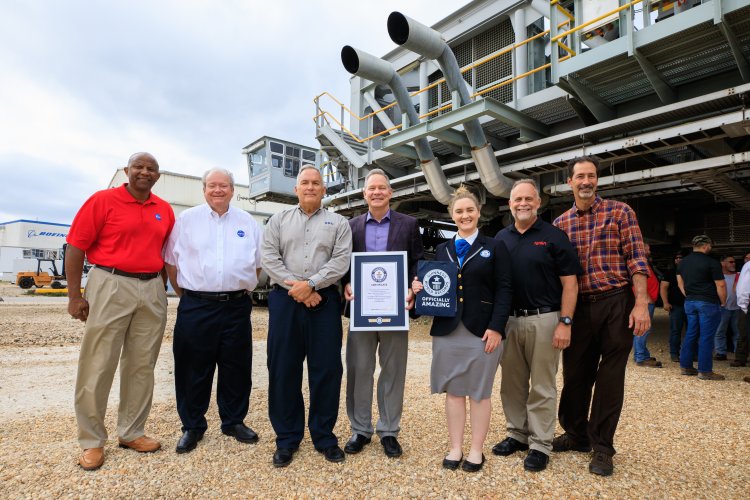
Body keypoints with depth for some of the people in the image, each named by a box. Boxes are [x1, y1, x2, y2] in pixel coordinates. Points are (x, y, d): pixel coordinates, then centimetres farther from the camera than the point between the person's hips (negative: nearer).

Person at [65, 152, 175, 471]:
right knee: (97, 366, 3)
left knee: (142, 365, 10)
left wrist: (161, 288, 12)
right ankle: (92, 441, 18)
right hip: (111, 286, -4)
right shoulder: (102, 200, -3)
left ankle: (131, 432, 24)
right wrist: (74, 295, -8)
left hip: (152, 290, 4)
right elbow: (75, 247, -5)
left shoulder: (165, 210, 9)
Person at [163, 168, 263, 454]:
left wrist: (242, 290, 10)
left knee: (236, 367, 10)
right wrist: (184, 295, 6)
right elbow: (171, 261, 8)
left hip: (236, 306, 2)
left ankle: (234, 421, 27)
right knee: (194, 368, 7)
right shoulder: (186, 220, 5)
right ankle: (192, 426, 24)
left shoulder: (248, 223, 9)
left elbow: (257, 264, 15)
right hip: (196, 306, -1)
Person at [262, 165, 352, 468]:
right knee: (283, 370, 6)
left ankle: (324, 436, 21)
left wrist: (310, 284, -14)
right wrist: (295, 288, -10)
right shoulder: (279, 220, 13)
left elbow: (341, 261, -4)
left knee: (326, 370, 3)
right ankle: (287, 437, 22)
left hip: (324, 301, -1)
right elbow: (268, 257, 1)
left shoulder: (338, 223, 9)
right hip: (285, 300, 1)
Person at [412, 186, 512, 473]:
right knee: (453, 390, 10)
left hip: (482, 330, -2)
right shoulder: (443, 249, 12)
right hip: (447, 329, 3)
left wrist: (496, 327, -13)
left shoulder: (494, 247, 3)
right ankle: (455, 447, 23)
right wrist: (420, 287, -10)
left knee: (479, 391, 8)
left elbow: (504, 289, -3)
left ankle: (476, 450, 22)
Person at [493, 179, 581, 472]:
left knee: (542, 387, 5)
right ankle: (517, 434, 30)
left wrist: (565, 323, -12)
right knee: (512, 383, 14)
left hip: (543, 320, -4)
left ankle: (540, 445, 18)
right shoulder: (501, 238, 8)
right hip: (508, 319, 4)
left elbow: (570, 283, -6)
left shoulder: (554, 236, -3)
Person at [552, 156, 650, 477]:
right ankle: (576, 435, 31)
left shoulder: (619, 212, 0)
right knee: (575, 374, 11)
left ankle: (602, 447, 19)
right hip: (578, 307, 3)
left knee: (610, 376, 5)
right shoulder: (560, 224, 8)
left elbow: (637, 259, -6)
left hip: (616, 304, -3)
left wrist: (641, 304, -15)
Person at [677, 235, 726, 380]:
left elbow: (680, 281, 15)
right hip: (708, 303, -6)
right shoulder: (711, 263, -11)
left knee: (691, 334, 12)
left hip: (689, 302, 6)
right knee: (706, 337, -2)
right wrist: (723, 302, 1)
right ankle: (705, 371, 2)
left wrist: (689, 296, 17)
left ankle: (685, 366, 16)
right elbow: (721, 285, -12)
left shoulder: (684, 262, 9)